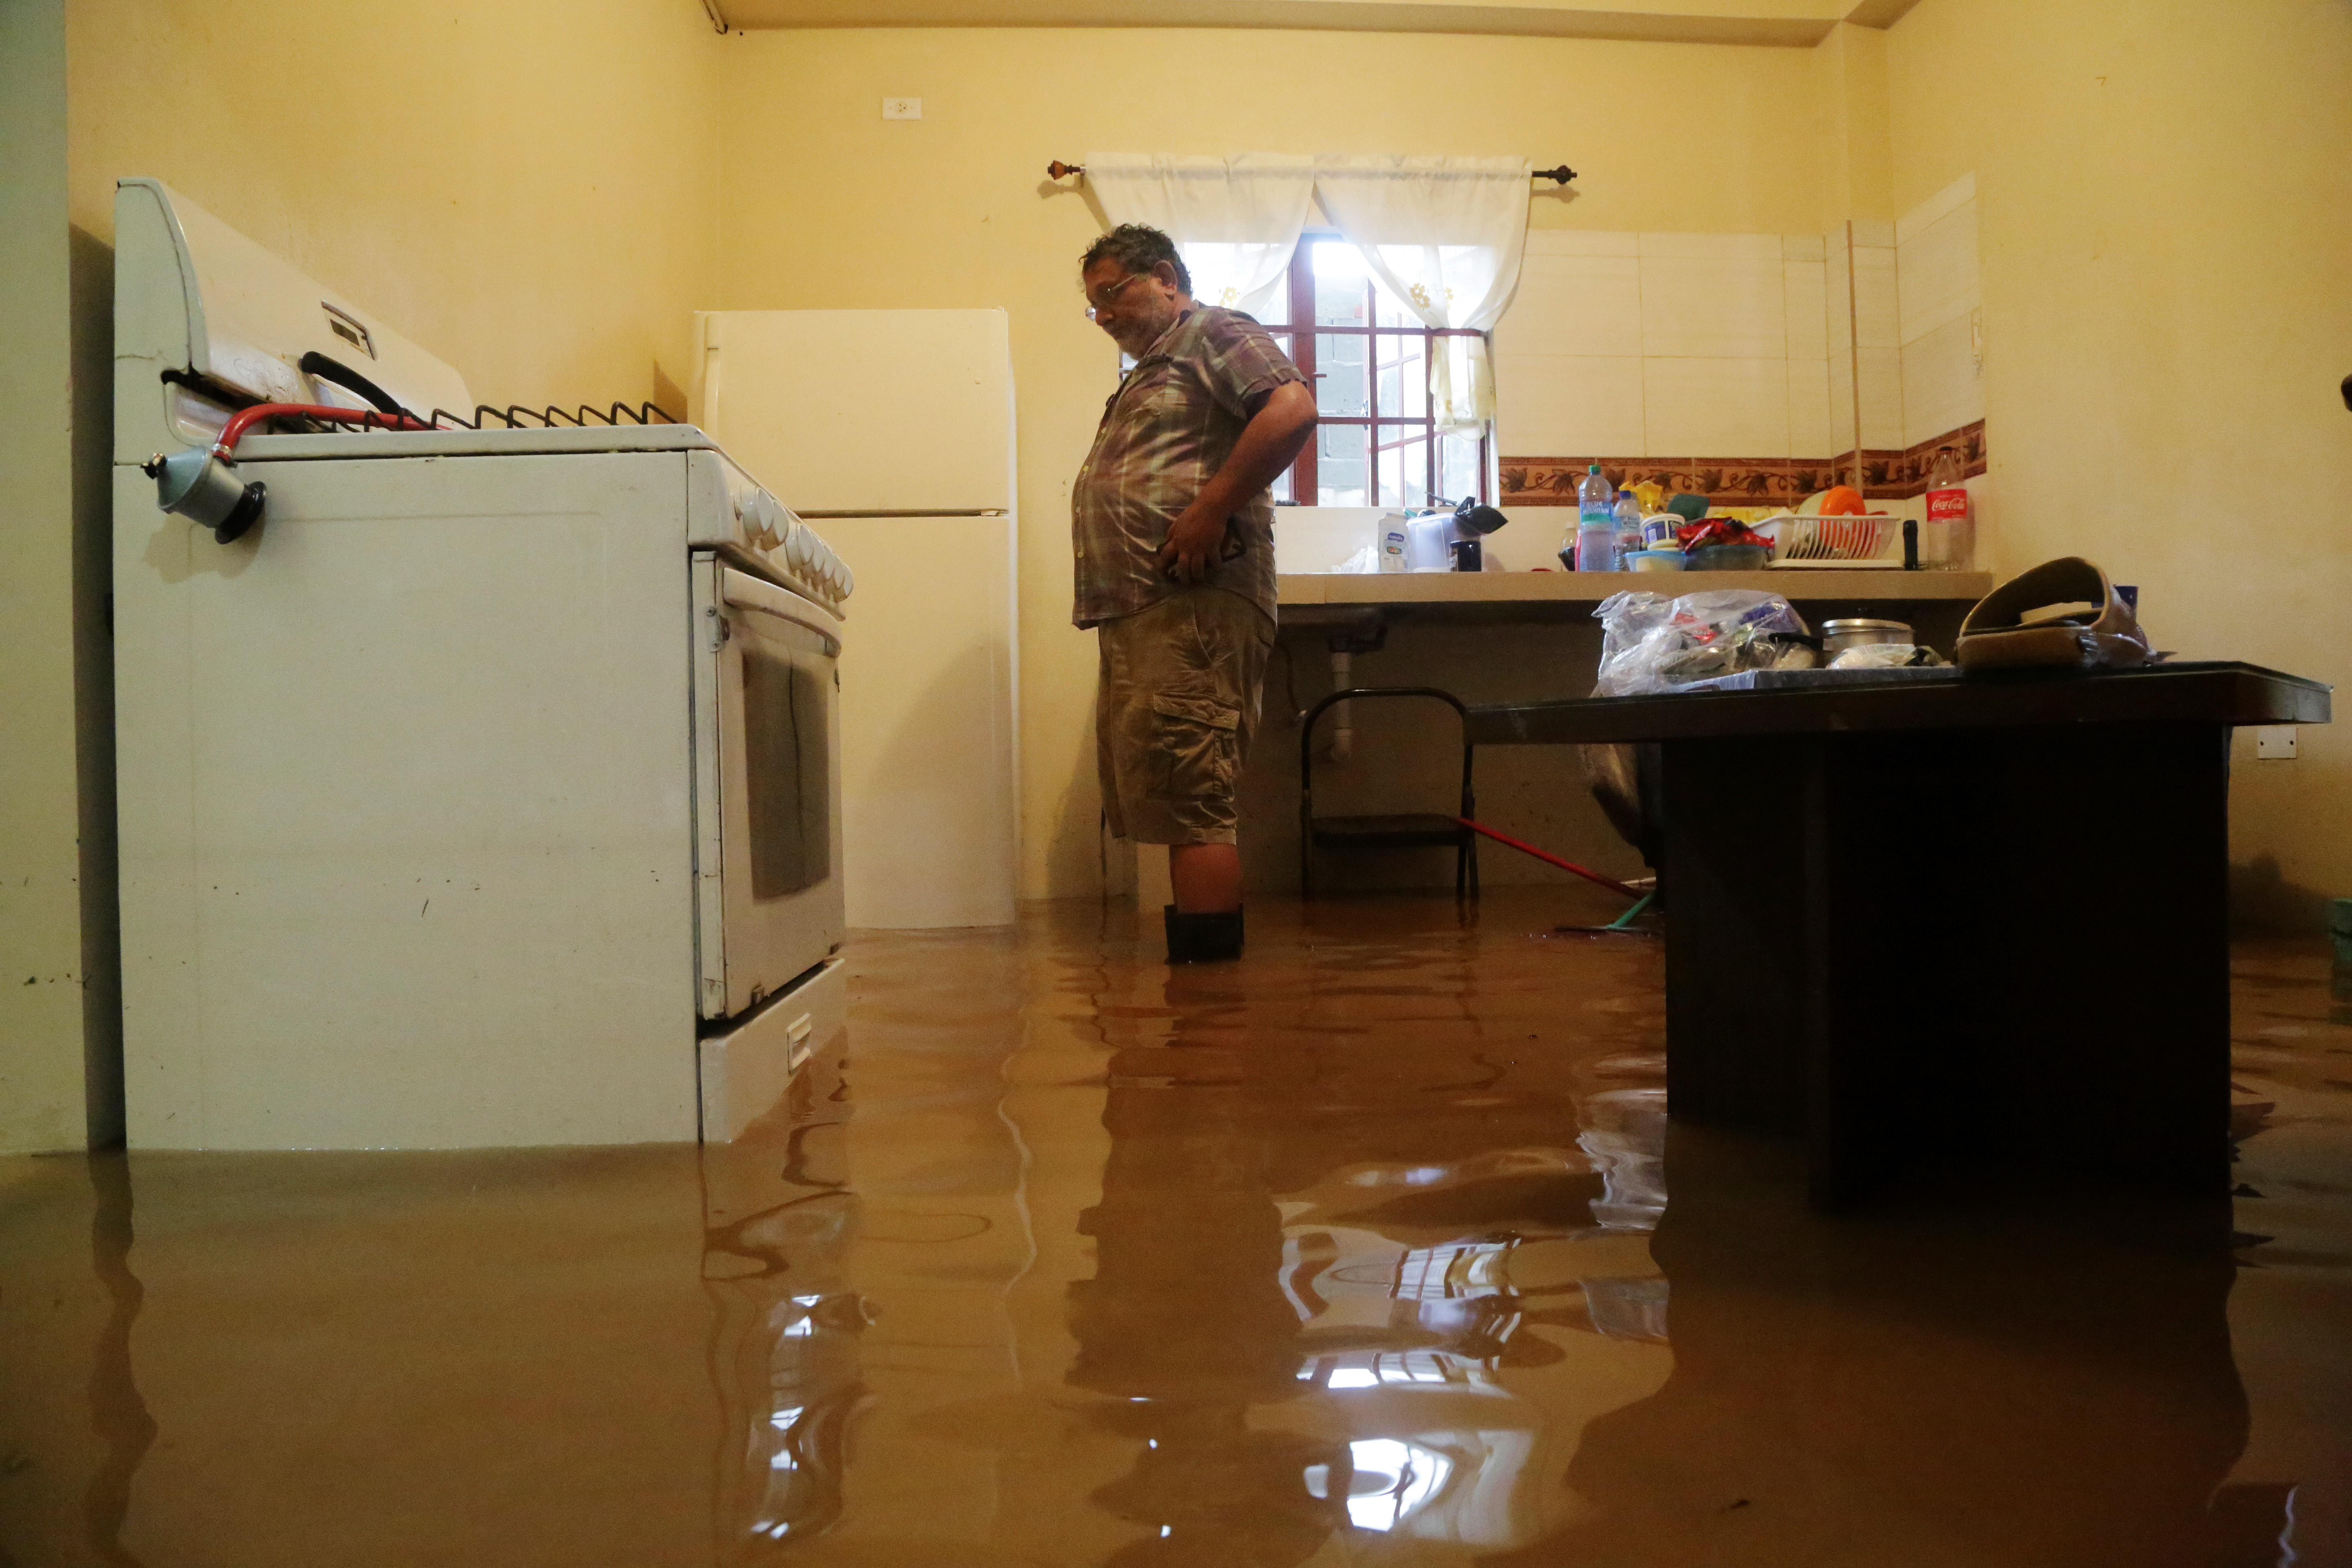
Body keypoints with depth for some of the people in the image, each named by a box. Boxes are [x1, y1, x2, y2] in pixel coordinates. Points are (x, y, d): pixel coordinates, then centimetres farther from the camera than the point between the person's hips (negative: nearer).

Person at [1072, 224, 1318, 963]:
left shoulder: (1215, 334, 1)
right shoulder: (1149, 371, 30)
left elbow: (1293, 408, -17)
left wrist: (1212, 509, -20)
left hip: (1192, 604, -10)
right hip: (1138, 611, 10)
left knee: (1187, 798, -13)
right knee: (1169, 800, 10)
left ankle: (1209, 967, -10)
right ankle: (1193, 960, 16)